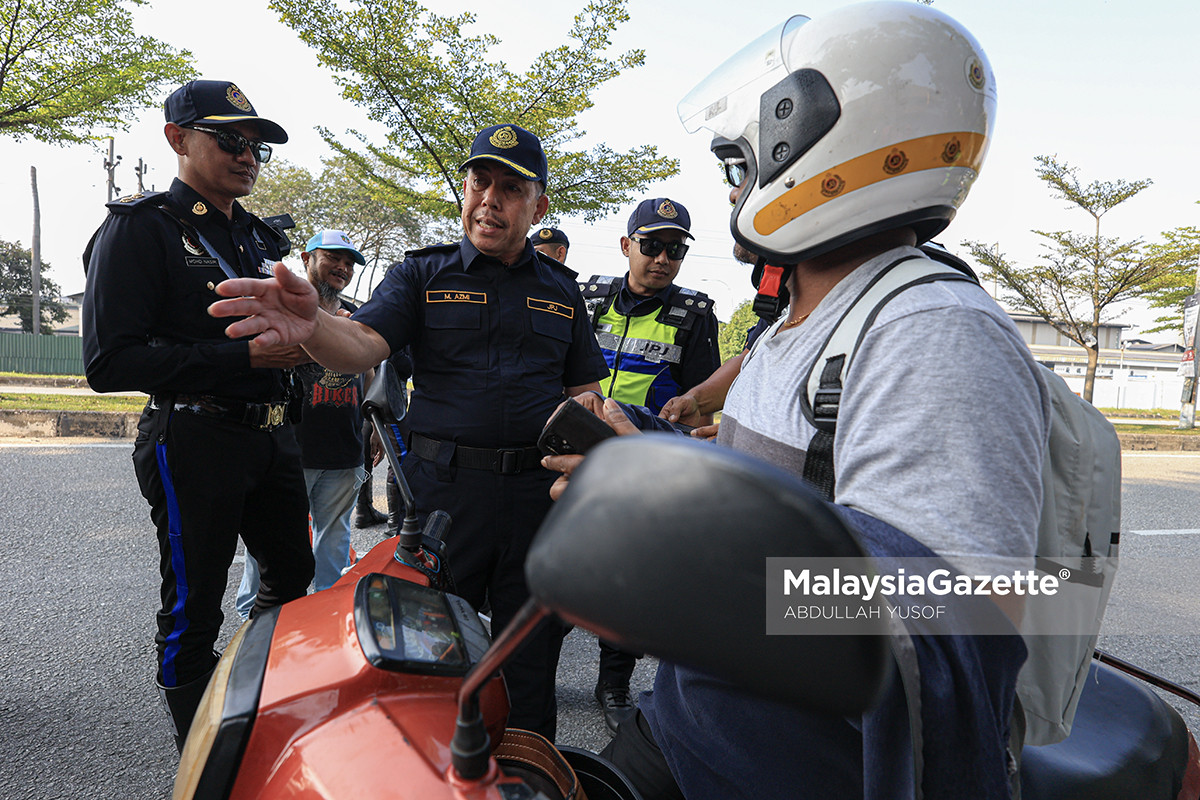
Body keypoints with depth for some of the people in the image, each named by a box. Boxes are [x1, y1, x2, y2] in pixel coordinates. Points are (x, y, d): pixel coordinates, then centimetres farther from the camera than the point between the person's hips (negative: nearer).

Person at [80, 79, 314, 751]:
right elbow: (111, 362, -17)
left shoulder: (259, 236, 15)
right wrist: (245, 354, -23)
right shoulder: (141, 227, -8)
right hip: (195, 438, -8)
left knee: (294, 575, 19)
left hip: (273, 436, 8)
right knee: (193, 610, 5)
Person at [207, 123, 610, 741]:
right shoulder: (423, 274, 4)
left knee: (531, 664, 15)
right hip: (442, 486, -2)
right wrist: (312, 327, -35)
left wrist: (585, 408, -6)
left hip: (538, 490, 3)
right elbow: (362, 346, -13)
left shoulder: (561, 289, 13)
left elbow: (586, 385, 18)